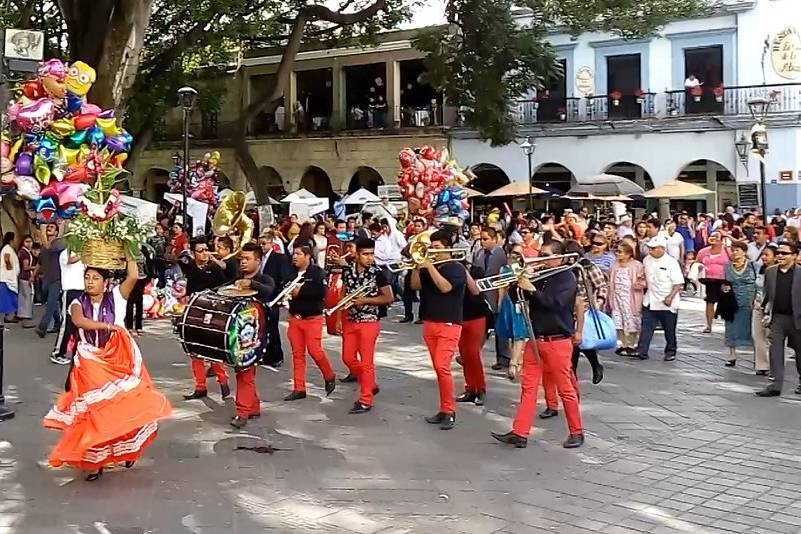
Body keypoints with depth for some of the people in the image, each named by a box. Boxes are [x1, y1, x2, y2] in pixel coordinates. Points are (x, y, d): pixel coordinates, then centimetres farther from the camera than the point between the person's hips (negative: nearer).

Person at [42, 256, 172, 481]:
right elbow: (78, 321, -22)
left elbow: (133, 277, -17)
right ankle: (95, 460, 16)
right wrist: (107, 326, -26)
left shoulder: (115, 297, -2)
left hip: (118, 360, -1)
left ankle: (126, 450, 24)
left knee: (122, 407, 1)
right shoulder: (78, 303, 0)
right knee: (93, 411, 4)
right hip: (91, 363, 1)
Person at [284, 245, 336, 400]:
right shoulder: (291, 272, 6)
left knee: (314, 351, -7)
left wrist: (301, 291, -19)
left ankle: (330, 377, 18)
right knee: (297, 353, 7)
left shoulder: (317, 272, -9)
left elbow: (321, 292, -21)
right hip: (294, 317, 5)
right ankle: (299, 388, 13)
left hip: (312, 318, -5)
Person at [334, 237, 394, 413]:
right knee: (348, 357, 12)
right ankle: (369, 384, 32)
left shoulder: (377, 272, -12)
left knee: (366, 361, -1)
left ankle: (365, 401, 7)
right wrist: (339, 319, 5)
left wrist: (365, 300, -18)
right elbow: (343, 295, 9)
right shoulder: (347, 269, 1)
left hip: (369, 321, -5)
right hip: (350, 320, 5)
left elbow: (389, 297, -10)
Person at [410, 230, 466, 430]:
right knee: (438, 368, 10)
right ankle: (444, 409, 16)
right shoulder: (428, 267, 13)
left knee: (442, 366, -15)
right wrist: (418, 266, -6)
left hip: (449, 324, -7)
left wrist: (430, 267, -17)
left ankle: (449, 411, -8)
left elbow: (445, 287, -20)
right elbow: (415, 285, 7)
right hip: (429, 323, 7)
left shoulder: (456, 268, -5)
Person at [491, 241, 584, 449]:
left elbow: (555, 303, -22)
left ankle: (576, 432, 15)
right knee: (528, 387, 4)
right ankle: (519, 433, 5)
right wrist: (517, 283, -5)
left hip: (557, 342, -6)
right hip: (535, 339, 7)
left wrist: (531, 290, -21)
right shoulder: (540, 276, 11)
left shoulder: (567, 277, -7)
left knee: (566, 389, 2)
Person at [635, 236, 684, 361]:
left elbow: (678, 283, -13)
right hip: (650, 302, 4)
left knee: (669, 330, 9)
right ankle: (642, 351, -2)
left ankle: (670, 352, 23)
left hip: (667, 303, -4)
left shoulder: (671, 262, -12)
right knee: (646, 328, -2)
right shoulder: (647, 260, 5)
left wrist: (670, 297, -22)